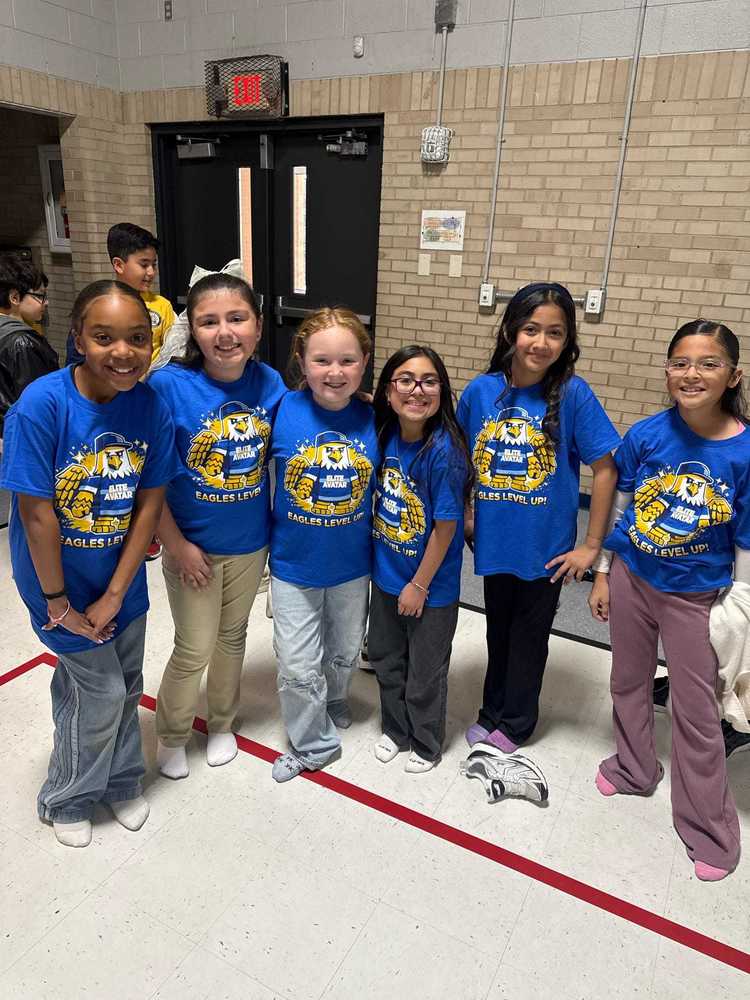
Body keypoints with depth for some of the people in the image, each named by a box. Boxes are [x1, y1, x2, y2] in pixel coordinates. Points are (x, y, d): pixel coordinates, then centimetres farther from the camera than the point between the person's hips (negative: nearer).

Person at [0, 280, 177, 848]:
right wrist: (59, 605, -14)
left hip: (121, 577, 4)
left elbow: (149, 503, -9)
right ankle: (67, 799, 37)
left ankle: (121, 782, 48)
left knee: (124, 688, 19)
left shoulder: (151, 406, -13)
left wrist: (114, 594, -9)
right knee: (101, 694, 6)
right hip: (60, 579, -4)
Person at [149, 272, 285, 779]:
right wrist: (177, 546, -15)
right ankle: (171, 736, 39)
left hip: (250, 541, 4)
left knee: (232, 636, 21)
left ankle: (222, 724, 46)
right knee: (195, 649, 10)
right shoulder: (168, 385, -21)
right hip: (193, 544, -3)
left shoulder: (271, 384, -10)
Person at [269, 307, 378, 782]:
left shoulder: (373, 419, -12)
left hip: (353, 564, 2)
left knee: (344, 653, 24)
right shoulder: (283, 411, -17)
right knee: (299, 667, 8)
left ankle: (334, 705, 55)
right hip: (293, 565, -2)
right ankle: (314, 743, 35)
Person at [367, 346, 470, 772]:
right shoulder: (384, 435, -7)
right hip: (385, 576, 6)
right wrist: (380, 563, 7)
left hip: (431, 585, -6)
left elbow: (446, 526, -20)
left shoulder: (444, 451, -26)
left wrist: (419, 585, -13)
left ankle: (427, 744, 41)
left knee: (425, 672, 15)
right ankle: (395, 729, 48)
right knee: (385, 658, 23)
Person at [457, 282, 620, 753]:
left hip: (546, 548, -2)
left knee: (529, 636, 16)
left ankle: (514, 723, 38)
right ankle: (492, 711, 43)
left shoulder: (573, 394, -16)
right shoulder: (481, 390, -8)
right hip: (495, 541, 3)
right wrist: (464, 515, 4)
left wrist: (592, 545, -9)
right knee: (498, 631, 21)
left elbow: (605, 468, -10)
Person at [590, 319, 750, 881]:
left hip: (696, 597, -2)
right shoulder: (646, 435, -12)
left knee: (697, 713, 10)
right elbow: (618, 507, 0)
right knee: (629, 683, 21)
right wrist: (602, 574, 3)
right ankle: (634, 770, 47)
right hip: (632, 580, 3)